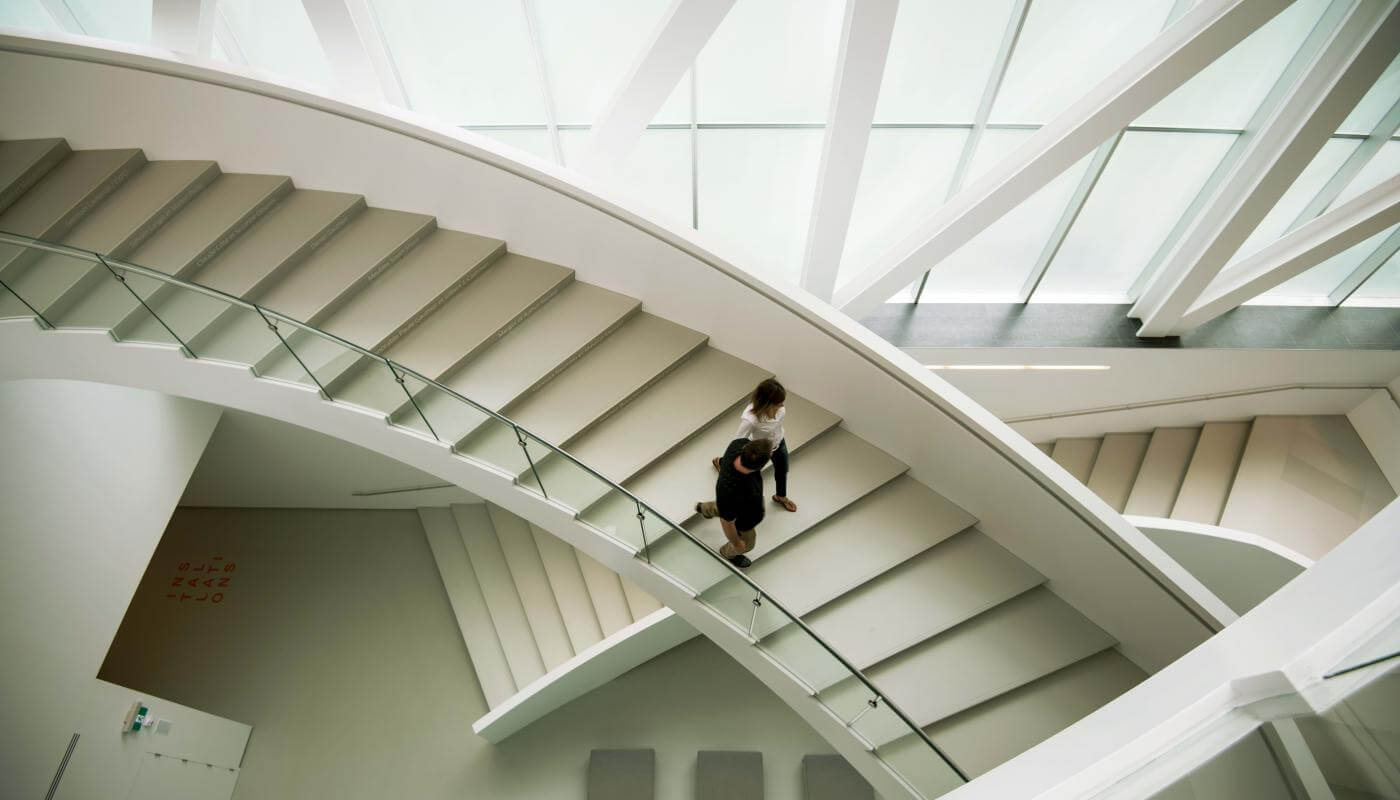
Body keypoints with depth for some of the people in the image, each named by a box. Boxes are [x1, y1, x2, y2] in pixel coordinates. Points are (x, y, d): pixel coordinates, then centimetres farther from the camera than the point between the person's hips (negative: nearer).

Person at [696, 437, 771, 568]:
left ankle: (704, 508, 66)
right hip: (739, 519, -5)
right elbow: (727, 522, -29)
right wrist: (736, 542, -10)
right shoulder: (731, 492, -51)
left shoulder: (741, 443, -37)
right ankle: (728, 552, 62)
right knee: (747, 542, 30)